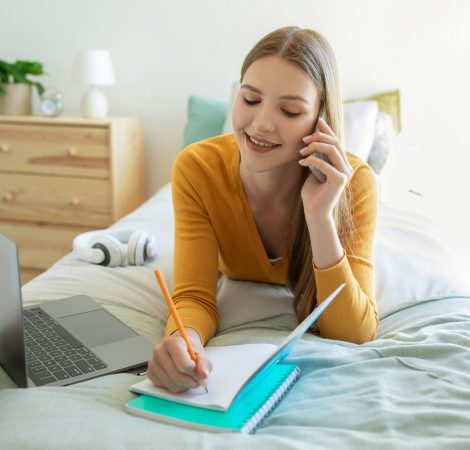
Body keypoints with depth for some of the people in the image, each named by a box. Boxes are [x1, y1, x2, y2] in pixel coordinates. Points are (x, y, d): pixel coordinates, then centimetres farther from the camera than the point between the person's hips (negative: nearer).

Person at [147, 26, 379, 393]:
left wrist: (320, 217, -53)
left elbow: (355, 335, -41)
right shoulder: (197, 169, -37)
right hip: (238, 293, 1)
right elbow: (195, 297, -36)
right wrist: (184, 339, -60)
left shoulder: (353, 181, -40)